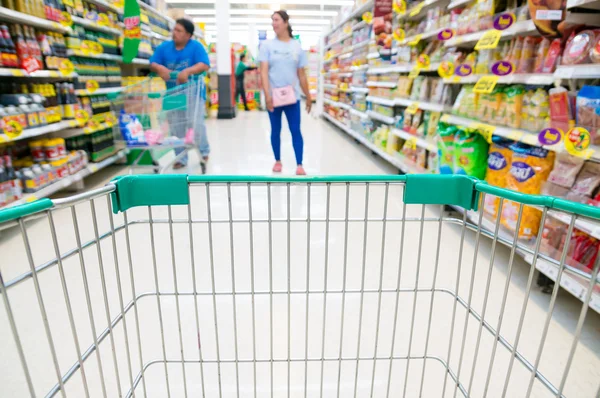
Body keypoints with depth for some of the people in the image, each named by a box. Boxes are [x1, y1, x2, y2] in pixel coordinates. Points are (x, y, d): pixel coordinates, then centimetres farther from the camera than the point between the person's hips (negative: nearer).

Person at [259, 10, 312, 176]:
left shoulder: (297, 46, 6)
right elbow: (264, 72, -7)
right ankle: (278, 161, 23)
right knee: (276, 130, 9)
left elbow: (301, 74, 9)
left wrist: (308, 96, 10)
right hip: (274, 96, 0)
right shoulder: (267, 45, 2)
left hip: (292, 97, 1)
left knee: (296, 130, -3)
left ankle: (299, 165, 0)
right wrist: (267, 95, -18)